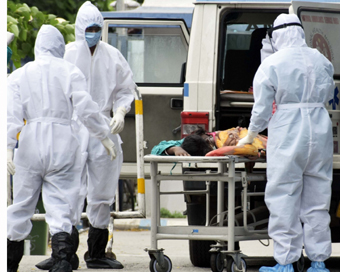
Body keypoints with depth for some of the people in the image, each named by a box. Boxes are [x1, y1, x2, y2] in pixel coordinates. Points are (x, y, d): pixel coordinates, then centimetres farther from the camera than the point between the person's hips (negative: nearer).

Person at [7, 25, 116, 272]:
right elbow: (86, 108, -4)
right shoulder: (70, 72, 3)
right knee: (60, 204, -3)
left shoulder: (19, 75, 8)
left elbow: (12, 115, -3)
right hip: (63, 141, -1)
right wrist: (104, 136, 5)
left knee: (22, 203, 11)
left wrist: (8, 148, -9)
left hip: (31, 142, 1)